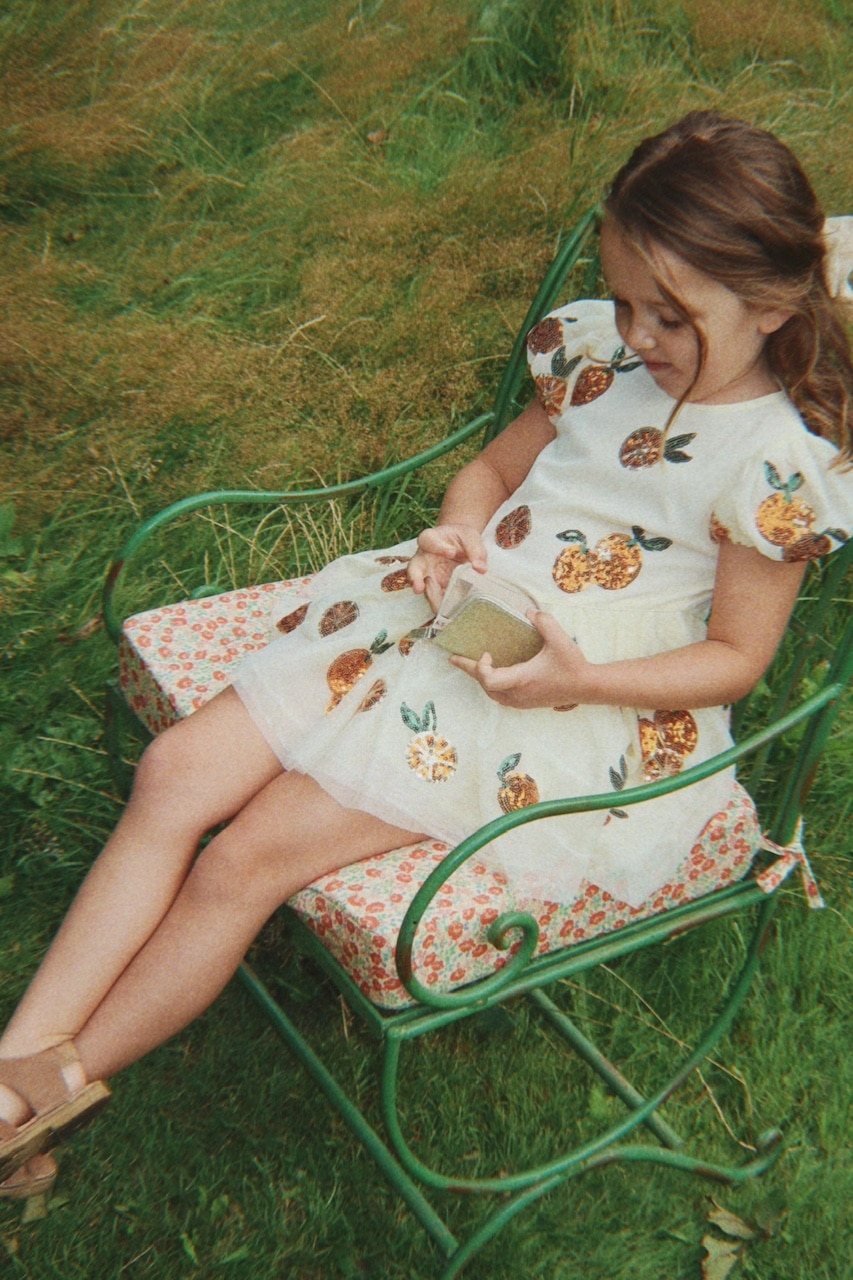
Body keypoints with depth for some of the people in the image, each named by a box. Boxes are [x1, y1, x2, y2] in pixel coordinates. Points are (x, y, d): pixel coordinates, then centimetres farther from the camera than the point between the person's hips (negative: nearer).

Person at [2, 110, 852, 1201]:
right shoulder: (601, 350, 5)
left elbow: (737, 656, -8)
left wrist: (576, 681, -22)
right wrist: (459, 530, -5)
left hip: (567, 705, -7)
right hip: (449, 615, 7)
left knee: (251, 855, -16)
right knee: (177, 772, -7)